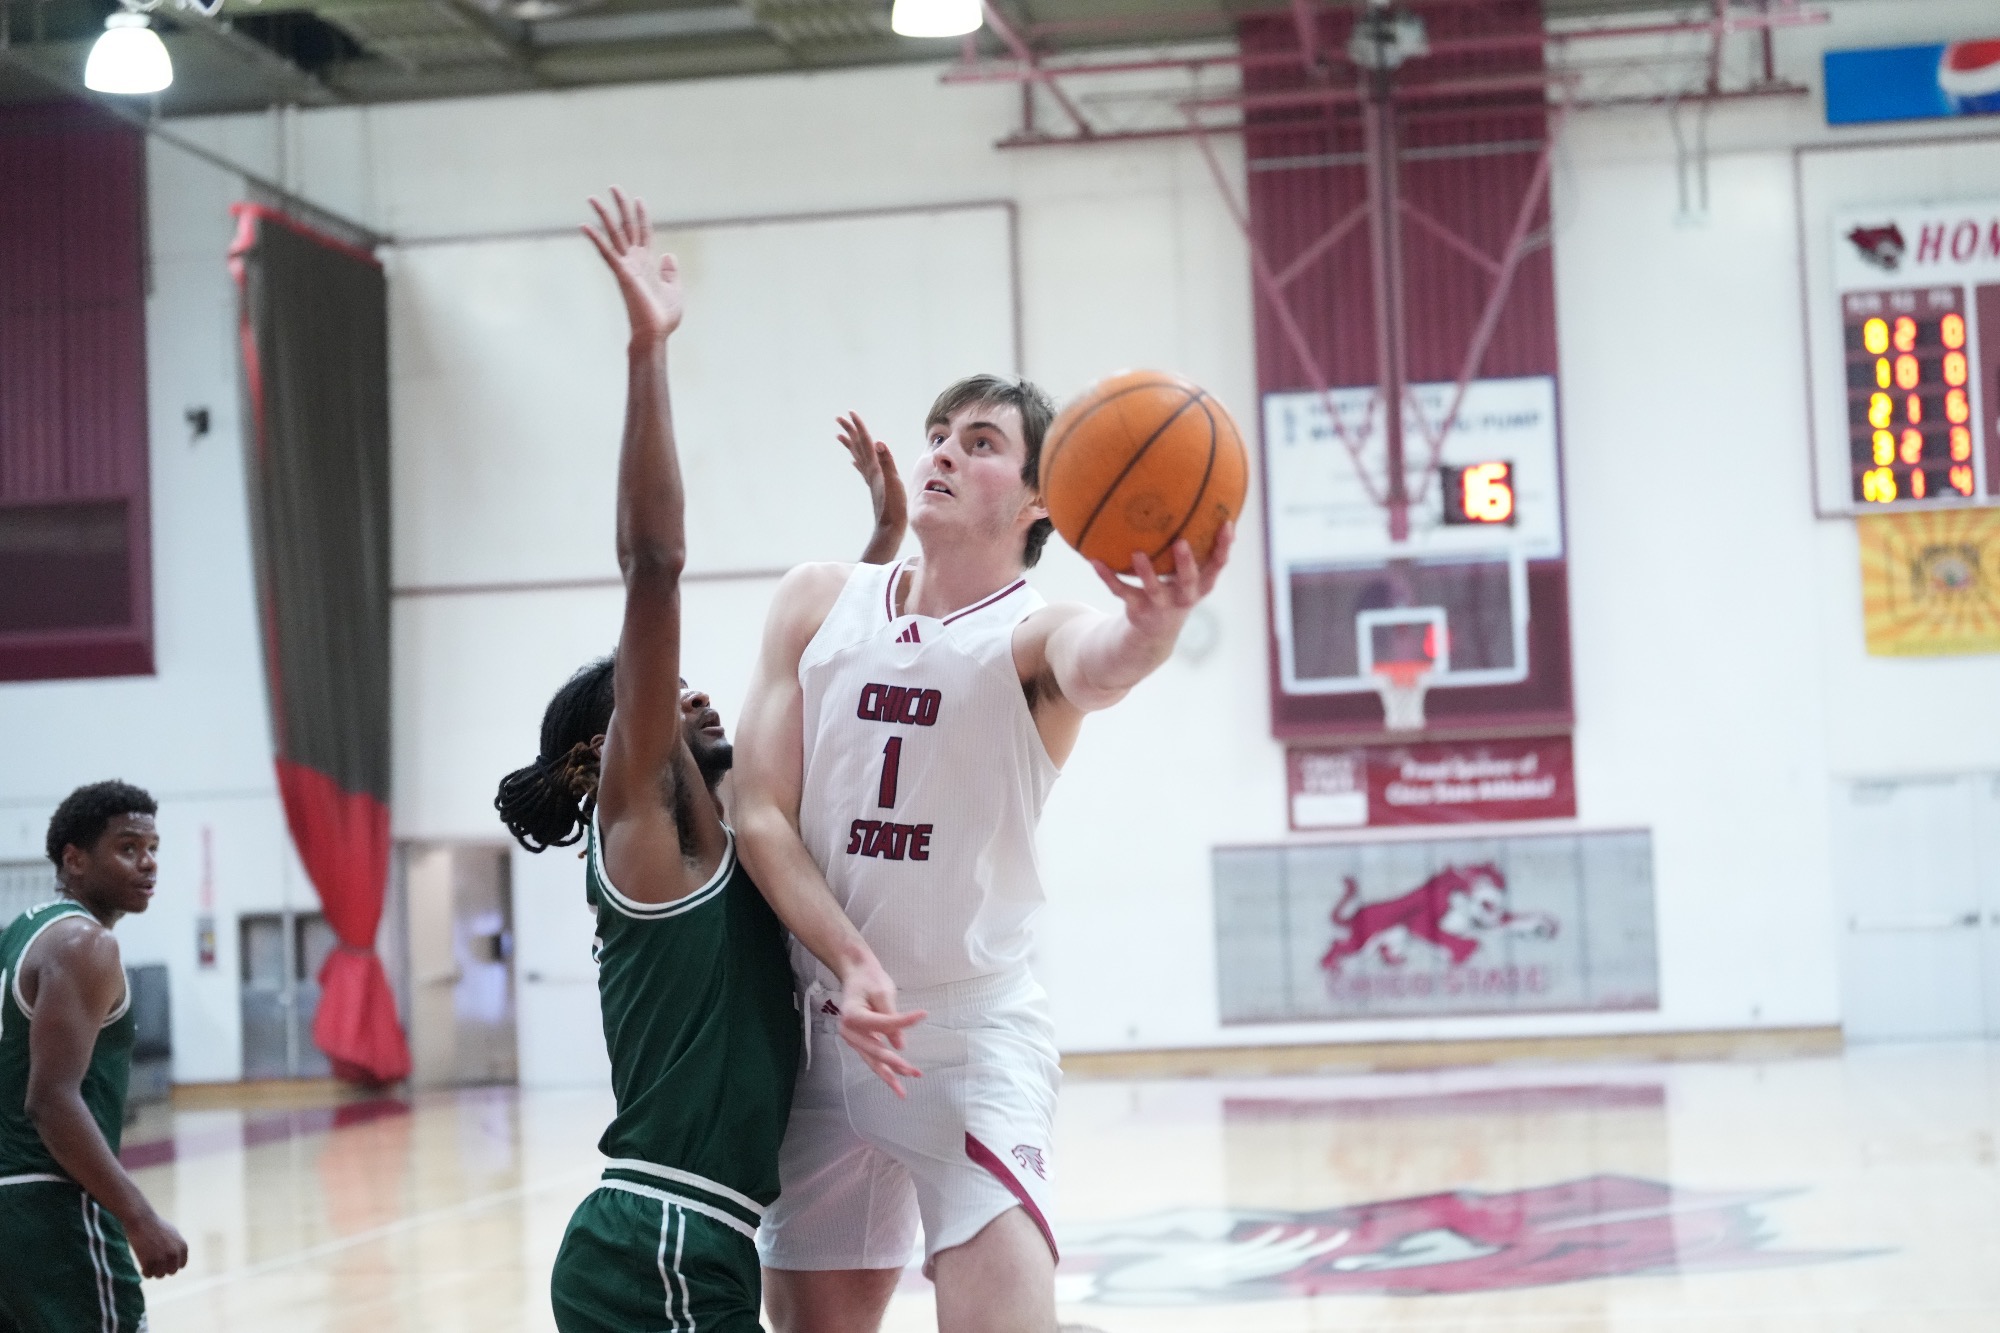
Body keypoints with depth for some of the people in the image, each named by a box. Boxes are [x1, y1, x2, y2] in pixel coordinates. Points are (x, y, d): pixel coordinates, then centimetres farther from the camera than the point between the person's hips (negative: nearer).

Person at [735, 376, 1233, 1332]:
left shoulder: (1032, 634, -9)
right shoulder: (817, 603, 2)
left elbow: (1096, 664, -35)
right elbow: (760, 816, -3)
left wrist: (1155, 626, -60)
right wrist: (849, 961, -17)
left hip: (975, 1031, -4)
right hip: (822, 1030, 4)